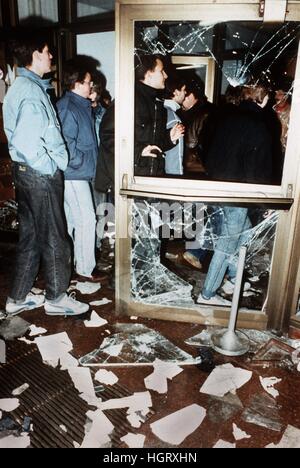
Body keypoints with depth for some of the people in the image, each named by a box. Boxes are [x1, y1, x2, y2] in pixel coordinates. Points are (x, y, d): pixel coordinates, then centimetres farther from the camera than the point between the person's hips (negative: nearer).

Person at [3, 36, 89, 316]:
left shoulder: (18, 87, 14)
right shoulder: (33, 92, -18)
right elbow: (26, 141, -28)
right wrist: (49, 167, -15)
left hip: (25, 171, 10)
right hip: (41, 175, -10)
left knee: (30, 236, 16)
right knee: (54, 238, 4)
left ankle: (18, 298, 27)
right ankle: (55, 298, 21)